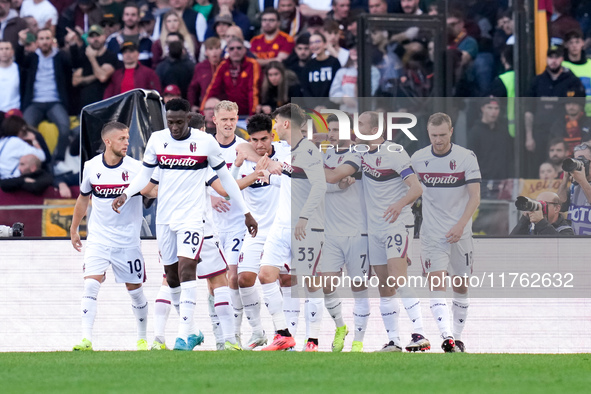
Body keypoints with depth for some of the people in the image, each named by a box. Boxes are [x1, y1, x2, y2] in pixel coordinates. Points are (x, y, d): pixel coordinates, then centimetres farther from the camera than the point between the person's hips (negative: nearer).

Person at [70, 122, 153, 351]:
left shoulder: (135, 168, -8)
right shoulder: (91, 167, -1)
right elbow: (83, 198, 15)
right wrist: (73, 230, 21)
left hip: (128, 241, -1)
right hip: (98, 239, 1)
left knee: (135, 290, 9)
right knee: (91, 285, -16)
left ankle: (142, 338, 27)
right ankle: (86, 339, -19)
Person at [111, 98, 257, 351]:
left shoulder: (205, 142, -6)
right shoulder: (157, 140, 3)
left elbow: (225, 178, 4)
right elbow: (144, 175, 11)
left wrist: (246, 213, 6)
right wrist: (126, 194, -7)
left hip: (192, 216, -4)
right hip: (164, 217, 4)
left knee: (186, 269, -18)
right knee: (171, 276, 9)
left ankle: (183, 336, -22)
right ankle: (190, 333, 23)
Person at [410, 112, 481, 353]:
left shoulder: (466, 158, -5)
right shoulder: (418, 159, 1)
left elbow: (475, 197, -8)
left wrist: (460, 225, -19)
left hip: (460, 234, 0)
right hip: (431, 233, 0)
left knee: (461, 286, 9)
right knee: (436, 283, -16)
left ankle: (458, 338, 23)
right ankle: (447, 336, -27)